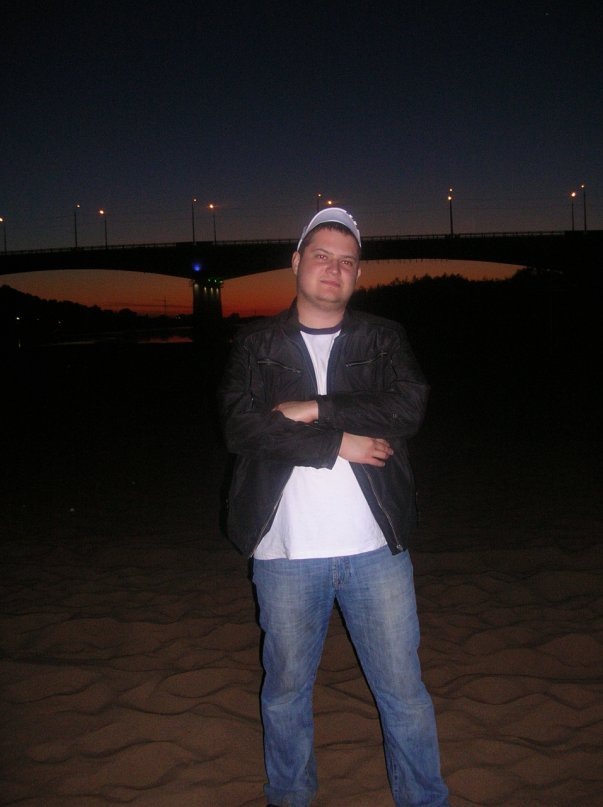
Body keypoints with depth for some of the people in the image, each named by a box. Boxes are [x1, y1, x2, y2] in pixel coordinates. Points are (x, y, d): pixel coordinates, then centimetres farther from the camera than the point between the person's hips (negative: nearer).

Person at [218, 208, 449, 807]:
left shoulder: (384, 340, 8)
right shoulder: (254, 346, 5)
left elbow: (408, 408, -10)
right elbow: (241, 428, -11)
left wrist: (315, 408, -14)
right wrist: (339, 444, -13)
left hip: (376, 548, 0)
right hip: (285, 553, 0)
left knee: (404, 691, 10)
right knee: (286, 690, 17)